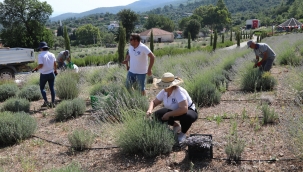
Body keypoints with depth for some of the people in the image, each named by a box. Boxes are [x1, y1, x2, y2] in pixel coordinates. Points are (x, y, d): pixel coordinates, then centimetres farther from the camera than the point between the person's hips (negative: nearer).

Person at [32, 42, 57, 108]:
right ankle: (53, 103, 13)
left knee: (42, 88, 12)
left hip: (44, 74, -4)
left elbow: (41, 65, -22)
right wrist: (55, 70, 21)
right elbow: (55, 64, 5)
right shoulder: (52, 54, 1)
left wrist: (36, 69, -4)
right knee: (52, 88, 9)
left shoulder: (40, 55, -15)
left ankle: (46, 102, 4)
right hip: (51, 73, 4)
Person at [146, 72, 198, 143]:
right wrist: (149, 110, -22)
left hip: (189, 111, -6)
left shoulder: (179, 92, -33)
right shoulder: (163, 92, -12)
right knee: (157, 114, -12)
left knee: (187, 117, -41)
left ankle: (183, 134, -7)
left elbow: (184, 109, -45)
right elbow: (154, 102, 0)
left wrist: (168, 114, -37)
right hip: (173, 111, 7)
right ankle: (176, 126, 11)